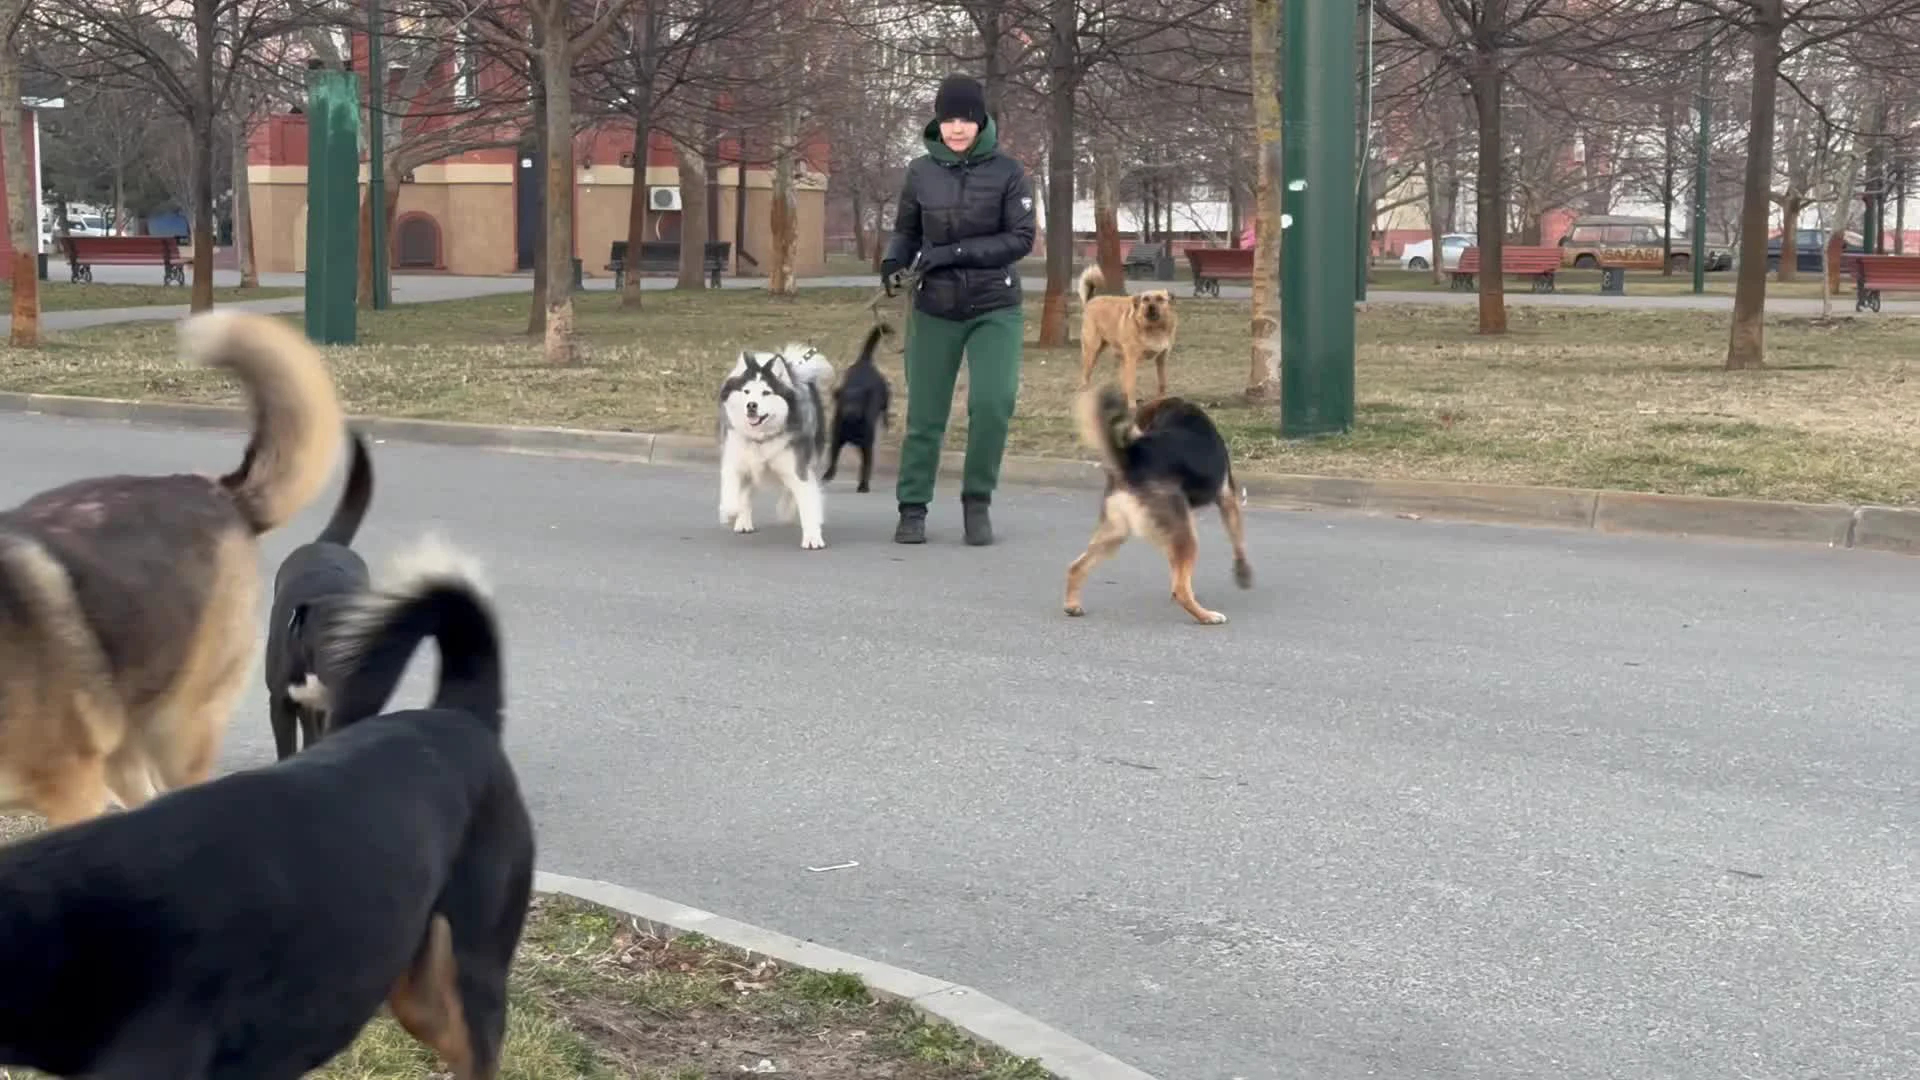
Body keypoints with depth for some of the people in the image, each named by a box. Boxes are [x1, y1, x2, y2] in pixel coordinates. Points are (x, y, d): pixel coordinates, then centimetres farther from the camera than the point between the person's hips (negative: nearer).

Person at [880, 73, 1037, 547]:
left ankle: (977, 500, 2)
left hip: (995, 309, -2)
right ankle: (912, 509, 20)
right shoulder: (921, 171, -2)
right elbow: (906, 231, 10)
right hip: (936, 309, 2)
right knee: (924, 414, 3)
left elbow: (1021, 239, -11)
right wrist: (894, 260, -12)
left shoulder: (1007, 172, -8)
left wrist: (955, 253, -20)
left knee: (993, 401, -18)